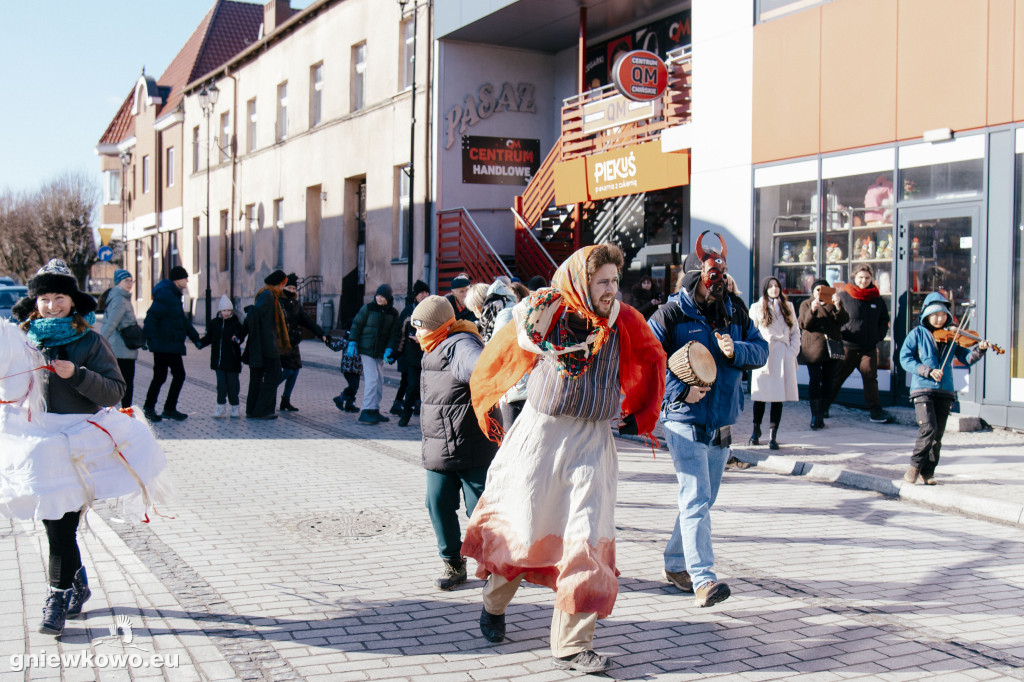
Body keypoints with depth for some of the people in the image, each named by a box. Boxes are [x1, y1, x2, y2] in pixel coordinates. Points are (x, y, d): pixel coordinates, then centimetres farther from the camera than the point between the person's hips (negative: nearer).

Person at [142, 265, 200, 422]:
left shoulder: (173, 294, 19)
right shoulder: (166, 294, -15)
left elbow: (183, 320, 27)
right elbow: (152, 315, -23)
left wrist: (195, 337, 29)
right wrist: (145, 336, -29)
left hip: (162, 344, 10)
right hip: (167, 344, -10)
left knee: (160, 376, 13)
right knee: (179, 375, -4)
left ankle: (149, 408, 18)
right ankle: (169, 409, 3)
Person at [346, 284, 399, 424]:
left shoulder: (393, 313, 5)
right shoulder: (368, 308, -5)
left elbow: (393, 334, 5)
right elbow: (356, 325, -2)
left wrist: (389, 349, -8)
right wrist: (352, 343, -10)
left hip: (380, 352, 5)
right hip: (366, 349, -5)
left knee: (379, 381, 8)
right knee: (372, 378, -14)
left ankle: (374, 410, 19)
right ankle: (366, 412, -15)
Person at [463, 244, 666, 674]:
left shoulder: (624, 322, -2)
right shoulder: (546, 311, -9)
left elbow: (653, 360, 17)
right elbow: (501, 354, 5)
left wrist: (640, 415, 16)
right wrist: (486, 411, 13)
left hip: (592, 442, 2)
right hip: (540, 432, -1)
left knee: (589, 538, -7)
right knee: (520, 527, 8)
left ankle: (571, 645, 2)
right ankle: (495, 603, 37)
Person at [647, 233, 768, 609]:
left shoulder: (735, 312, 10)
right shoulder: (670, 315, -8)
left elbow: (761, 348, 11)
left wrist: (736, 351, -11)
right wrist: (680, 391, -20)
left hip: (722, 422, 7)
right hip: (685, 421, -6)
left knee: (702, 500, 15)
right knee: (696, 499, -13)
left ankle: (676, 564, 30)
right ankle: (702, 579, -15)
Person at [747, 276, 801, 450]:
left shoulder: (788, 307, 13)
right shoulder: (757, 308, 6)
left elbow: (795, 331, 12)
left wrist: (793, 352, 0)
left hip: (783, 356, 2)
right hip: (764, 356, -2)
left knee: (778, 397, -1)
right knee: (760, 396, 2)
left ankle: (773, 436, 3)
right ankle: (756, 431, 21)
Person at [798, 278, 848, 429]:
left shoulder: (834, 303, 14)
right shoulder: (806, 304, 10)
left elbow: (843, 320, -2)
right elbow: (804, 324, -4)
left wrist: (838, 306, -21)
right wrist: (812, 310, -21)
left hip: (831, 347, 3)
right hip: (813, 348, -3)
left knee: (828, 381, 3)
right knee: (815, 380, -11)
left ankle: (821, 415, 11)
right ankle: (815, 417, -11)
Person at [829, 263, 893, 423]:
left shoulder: (877, 299, 7)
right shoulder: (843, 296, -4)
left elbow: (884, 320, 18)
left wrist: (879, 335, 5)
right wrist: (840, 334, -10)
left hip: (869, 348, 3)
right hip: (847, 348, -3)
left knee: (871, 379, 4)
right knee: (836, 378, 6)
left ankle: (875, 412, 8)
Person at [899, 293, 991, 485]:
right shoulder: (917, 334, 3)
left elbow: (966, 358, 8)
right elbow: (905, 359, -6)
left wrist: (980, 350, -12)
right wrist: (928, 371, -16)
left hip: (945, 391, 3)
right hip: (922, 389, -3)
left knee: (938, 434, 4)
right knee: (929, 427, -18)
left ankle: (928, 471, 17)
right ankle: (915, 465, -1)